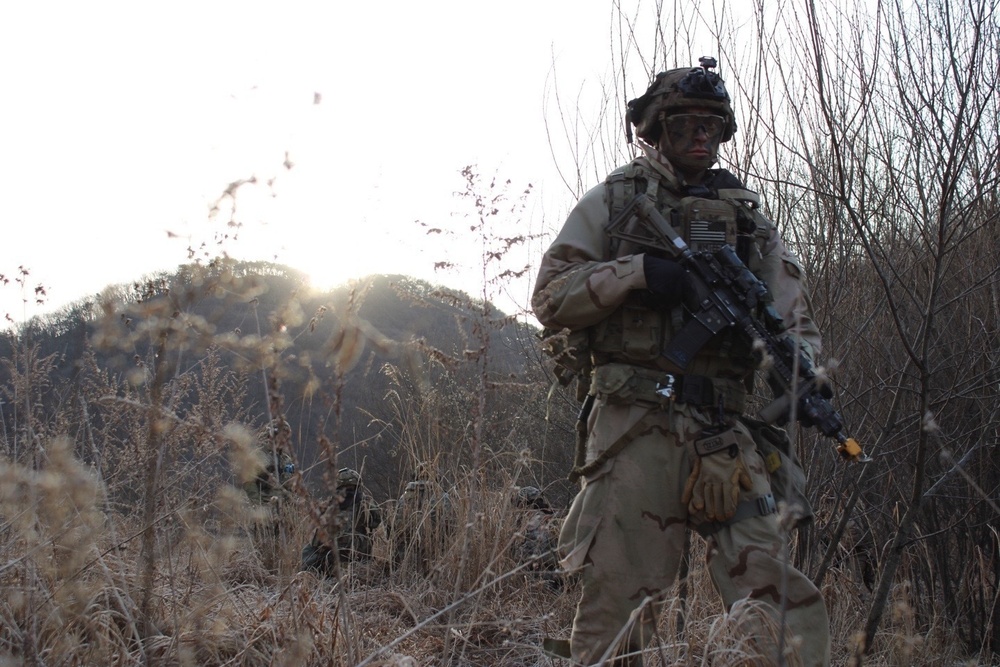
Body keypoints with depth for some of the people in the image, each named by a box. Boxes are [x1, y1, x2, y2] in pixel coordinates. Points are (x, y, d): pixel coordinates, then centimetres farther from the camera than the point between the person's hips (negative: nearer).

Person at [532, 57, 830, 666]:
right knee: (618, 598, 0)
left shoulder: (751, 220, 19)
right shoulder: (612, 203, 12)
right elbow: (551, 297, 4)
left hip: (727, 431, 2)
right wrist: (637, 272, -11)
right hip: (634, 426, -2)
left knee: (782, 603, -7)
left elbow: (796, 321, 15)